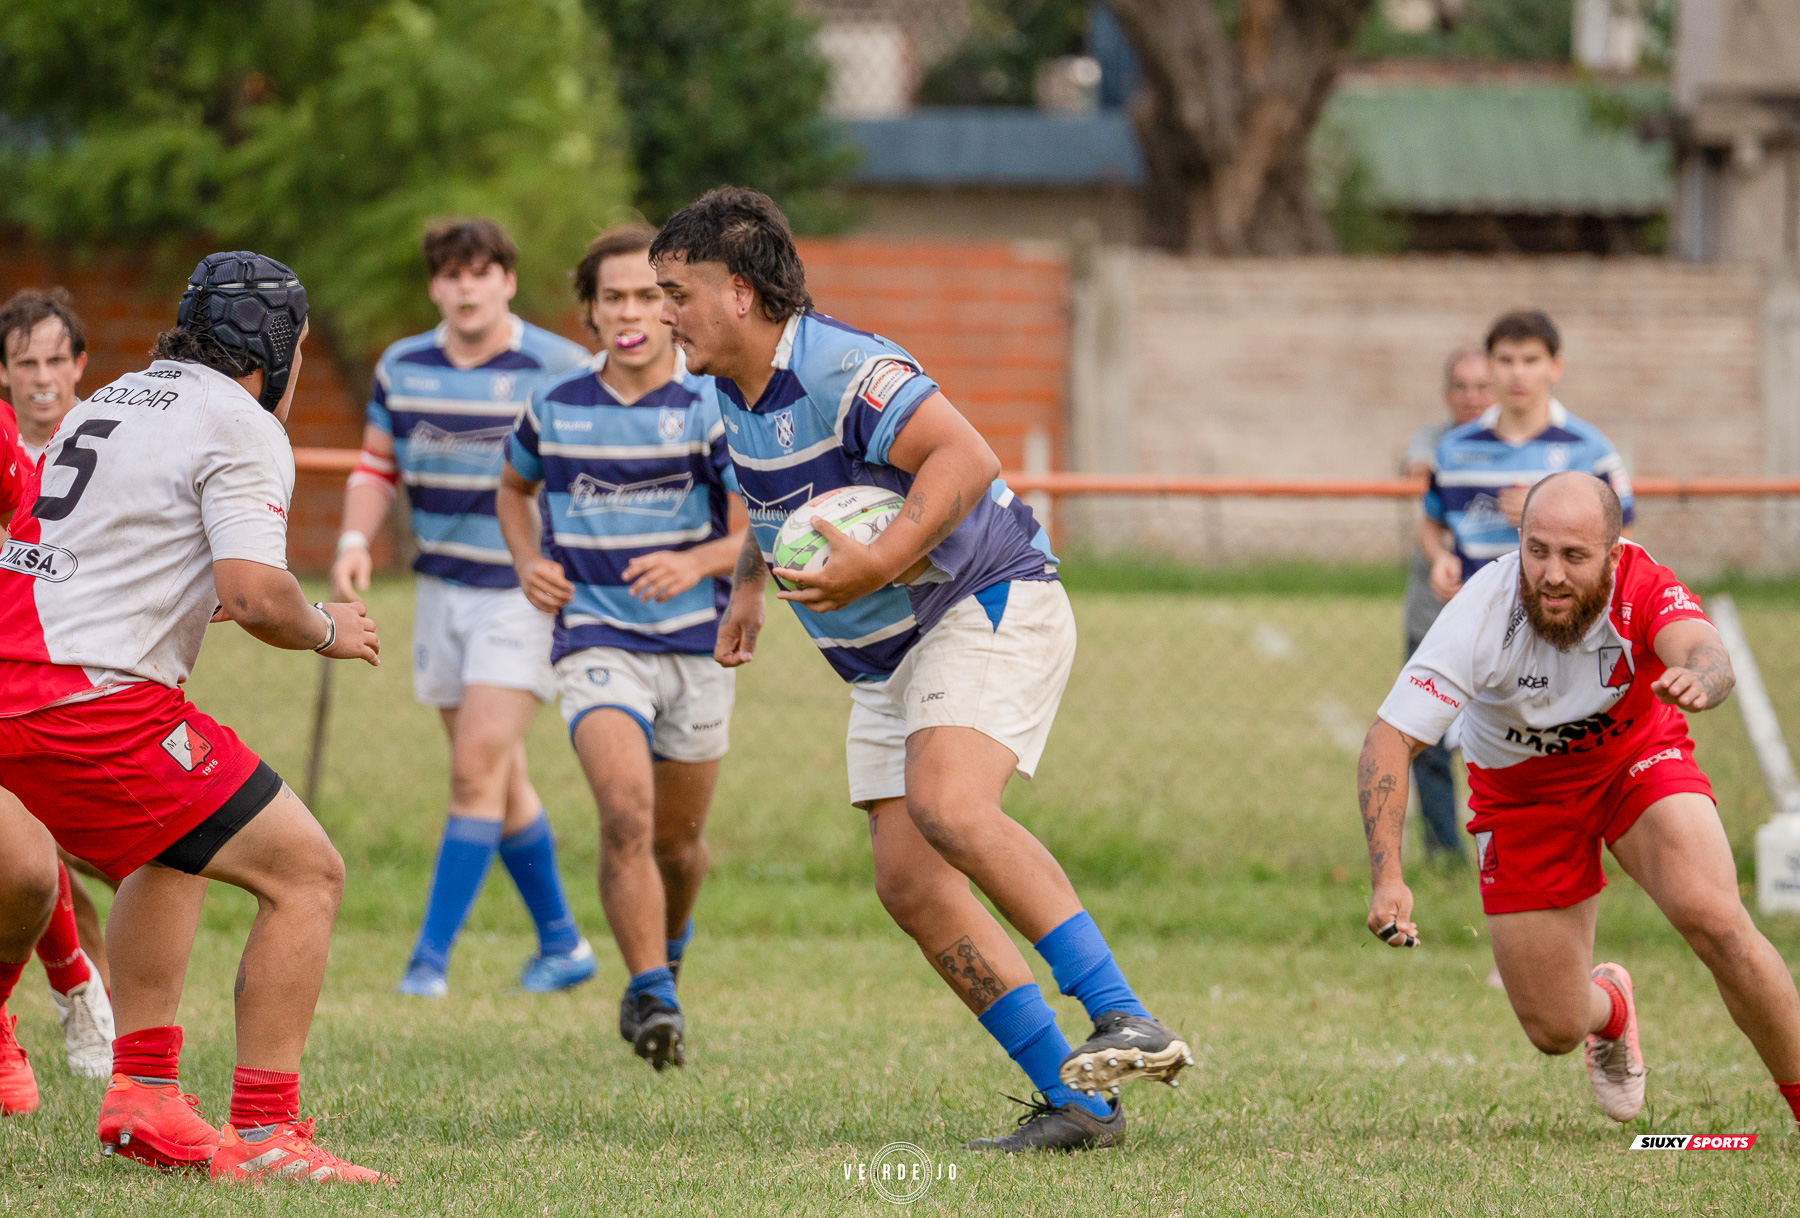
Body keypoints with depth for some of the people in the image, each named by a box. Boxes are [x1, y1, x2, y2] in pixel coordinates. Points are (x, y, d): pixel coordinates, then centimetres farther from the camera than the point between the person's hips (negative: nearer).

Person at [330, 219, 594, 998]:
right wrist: (355, 539, -1)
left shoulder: (561, 370, -10)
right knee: (501, 782, 10)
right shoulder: (402, 368, 4)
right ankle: (561, 944, 23)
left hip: (527, 592, -5)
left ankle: (432, 955, -11)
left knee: (479, 770, -13)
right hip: (442, 588, 5)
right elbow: (378, 465, 15)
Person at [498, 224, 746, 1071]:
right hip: (597, 642, 0)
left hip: (696, 644, 0)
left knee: (677, 841, 14)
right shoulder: (556, 407, 2)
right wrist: (528, 563, 6)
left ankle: (669, 943, 47)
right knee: (625, 811, -24)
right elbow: (514, 485, 24)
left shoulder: (709, 408, -7)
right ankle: (648, 997, -15)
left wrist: (696, 564, -29)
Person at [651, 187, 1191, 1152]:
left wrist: (881, 563, -37)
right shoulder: (731, 390, 8)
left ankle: (1126, 1020, -36)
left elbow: (964, 457, -32)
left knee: (947, 804, -33)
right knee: (908, 882, -5)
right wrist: (746, 583, 26)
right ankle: (1078, 1102, -3)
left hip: (989, 607, -9)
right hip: (883, 662, 9)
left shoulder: (842, 368, -21)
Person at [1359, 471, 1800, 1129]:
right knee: (1553, 1028, 0)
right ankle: (1608, 1005, 40)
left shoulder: (1643, 588, -30)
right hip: (1522, 794, 0)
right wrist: (1386, 875, -41)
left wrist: (1698, 679, -75)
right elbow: (1388, 740, -30)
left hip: (1639, 760, 0)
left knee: (1715, 920, -26)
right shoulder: (1480, 617, -31)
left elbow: (1706, 652, -50)